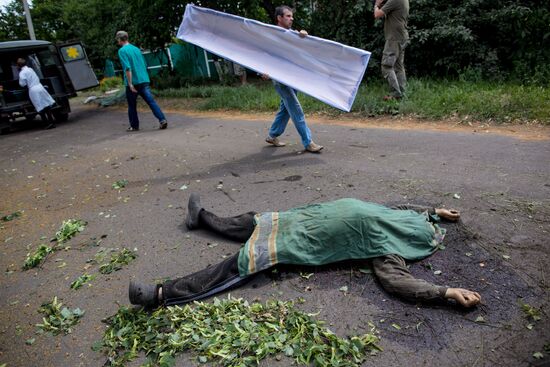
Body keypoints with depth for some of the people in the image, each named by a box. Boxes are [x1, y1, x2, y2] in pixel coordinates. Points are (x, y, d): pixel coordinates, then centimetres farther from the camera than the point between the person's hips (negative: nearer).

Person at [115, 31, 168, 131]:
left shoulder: (122, 51, -6)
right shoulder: (136, 49, 14)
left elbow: (128, 68, -17)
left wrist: (130, 84, -17)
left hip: (133, 82, -5)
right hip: (144, 80, 5)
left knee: (132, 106, 9)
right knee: (151, 101, -3)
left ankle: (134, 126, 18)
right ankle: (162, 120, -18)